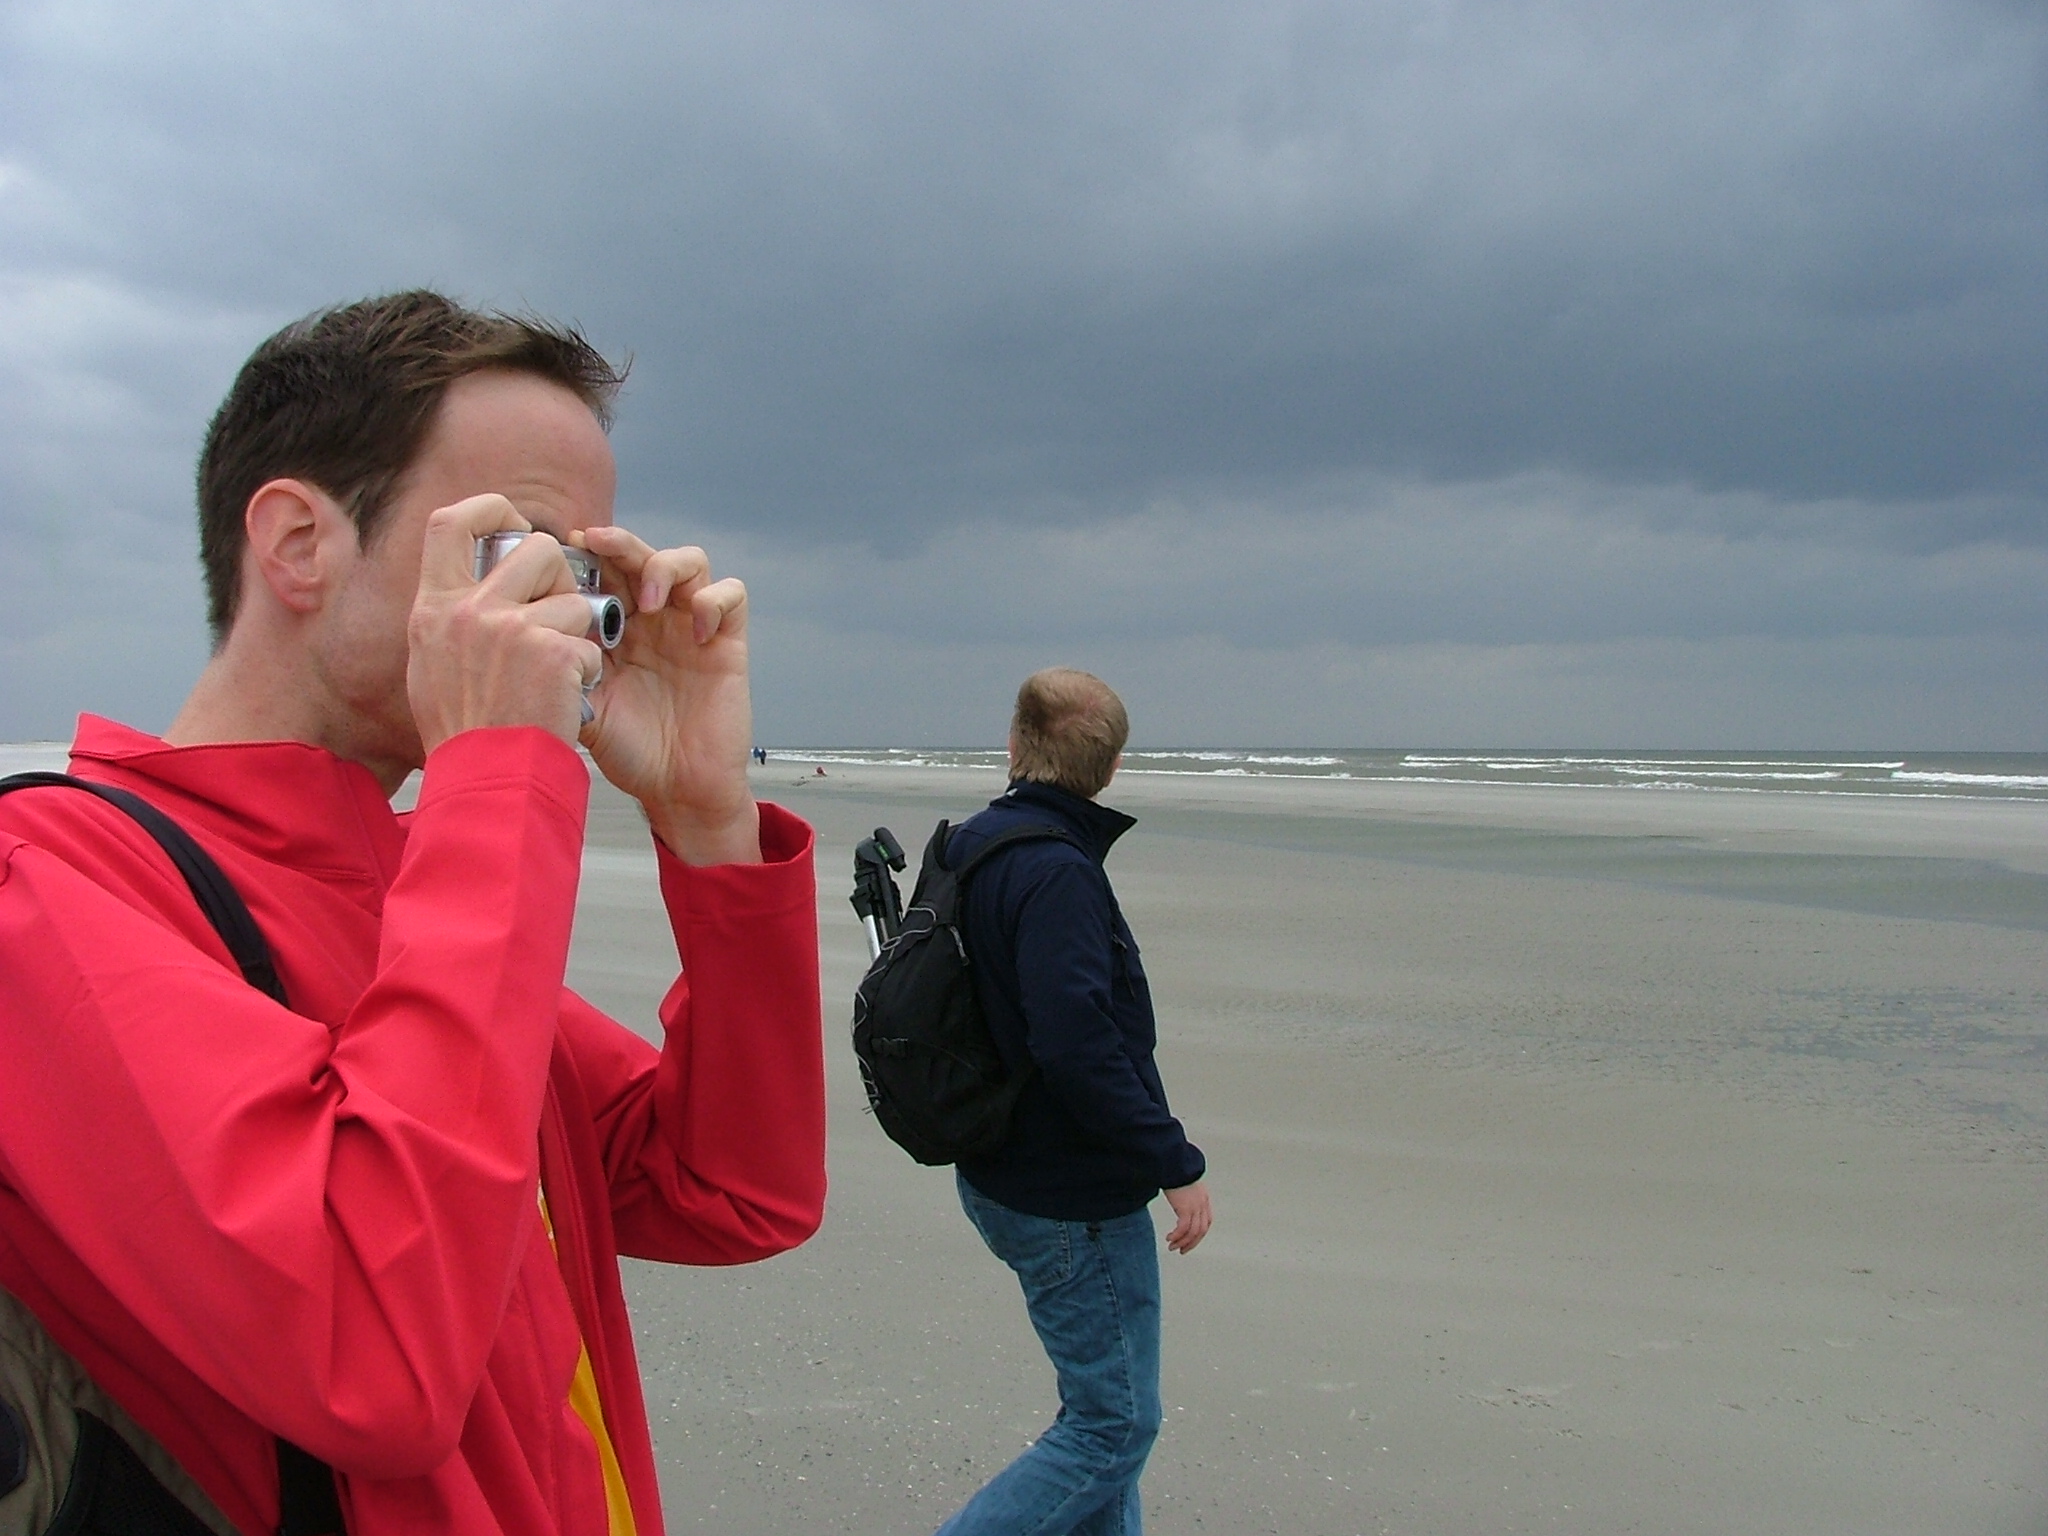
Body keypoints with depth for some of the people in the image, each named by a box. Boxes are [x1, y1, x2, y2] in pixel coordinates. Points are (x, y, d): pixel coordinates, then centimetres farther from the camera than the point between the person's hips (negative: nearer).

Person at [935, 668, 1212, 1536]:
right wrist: (1175, 1163, -21)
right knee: (1116, 1426, 3)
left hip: (1001, 1177, 10)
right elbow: (1078, 1046, -30)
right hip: (1072, 1201, -10)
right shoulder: (1055, 872, -23)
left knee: (1103, 1404, 22)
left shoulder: (969, 846, 5)